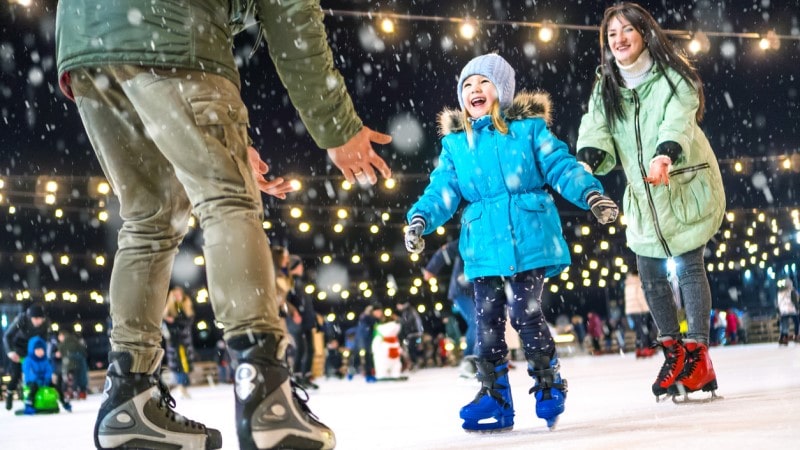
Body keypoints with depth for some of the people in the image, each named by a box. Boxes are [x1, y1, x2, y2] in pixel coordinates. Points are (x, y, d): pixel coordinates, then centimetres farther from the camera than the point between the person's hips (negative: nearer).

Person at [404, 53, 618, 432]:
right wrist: (420, 217, -12)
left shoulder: (529, 128, 2)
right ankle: (494, 394, 14)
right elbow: (442, 190, 5)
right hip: (484, 247, 3)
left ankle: (549, 382, 17)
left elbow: (560, 166, -2)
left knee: (526, 315, -4)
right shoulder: (454, 143, 10)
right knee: (488, 320, 3)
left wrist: (591, 194, -17)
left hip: (530, 240, -3)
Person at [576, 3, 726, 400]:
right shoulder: (605, 88, 5)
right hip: (643, 195, 5)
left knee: (689, 266, -9)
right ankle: (674, 353, 19)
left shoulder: (673, 77, -8)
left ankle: (698, 356, -3)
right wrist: (587, 162, -32)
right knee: (650, 276, 5)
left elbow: (678, 120, -26)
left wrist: (665, 155, -47)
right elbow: (596, 129, -10)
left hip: (687, 185, -5)